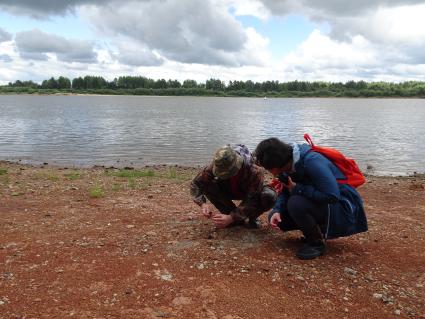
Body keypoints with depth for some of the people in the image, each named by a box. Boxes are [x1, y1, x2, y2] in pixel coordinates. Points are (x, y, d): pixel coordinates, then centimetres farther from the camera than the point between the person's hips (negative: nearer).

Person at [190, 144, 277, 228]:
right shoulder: (216, 166, -30)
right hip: (230, 191, 3)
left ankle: (252, 217, -3)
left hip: (252, 193, -3)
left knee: (270, 196, -36)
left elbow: (252, 201, -36)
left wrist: (231, 218, -44)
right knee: (208, 186, -27)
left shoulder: (255, 171, -39)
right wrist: (202, 203, -39)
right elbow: (196, 183, -22)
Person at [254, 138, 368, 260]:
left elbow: (332, 196, -34)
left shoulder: (311, 161, -29)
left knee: (295, 203, -32)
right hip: (318, 202, 8)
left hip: (342, 207, -8)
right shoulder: (289, 164, -3)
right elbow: (286, 192, 7)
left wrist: (298, 189, -26)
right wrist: (276, 210, -12)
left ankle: (317, 243, -10)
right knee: (275, 217, -1)